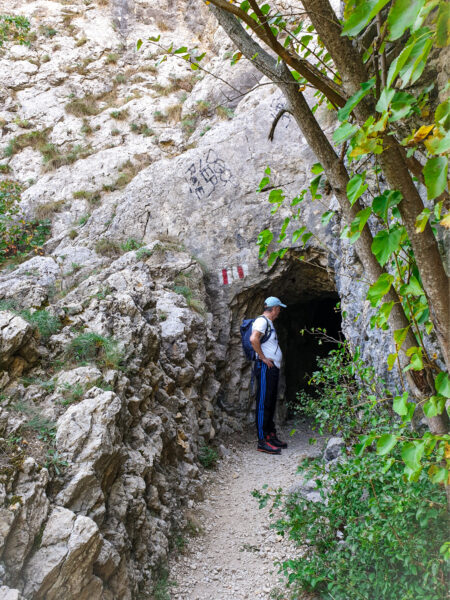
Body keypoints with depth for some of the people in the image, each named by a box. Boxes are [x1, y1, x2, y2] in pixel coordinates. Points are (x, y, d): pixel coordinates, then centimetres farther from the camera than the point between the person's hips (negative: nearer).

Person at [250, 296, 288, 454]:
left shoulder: (269, 323, 21)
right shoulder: (262, 321, -11)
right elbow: (253, 339, -27)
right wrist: (263, 358, -20)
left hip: (273, 368, 10)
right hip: (265, 368, -10)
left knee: (271, 404, 14)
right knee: (263, 404, -9)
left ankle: (271, 436, 22)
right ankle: (262, 441, -8)